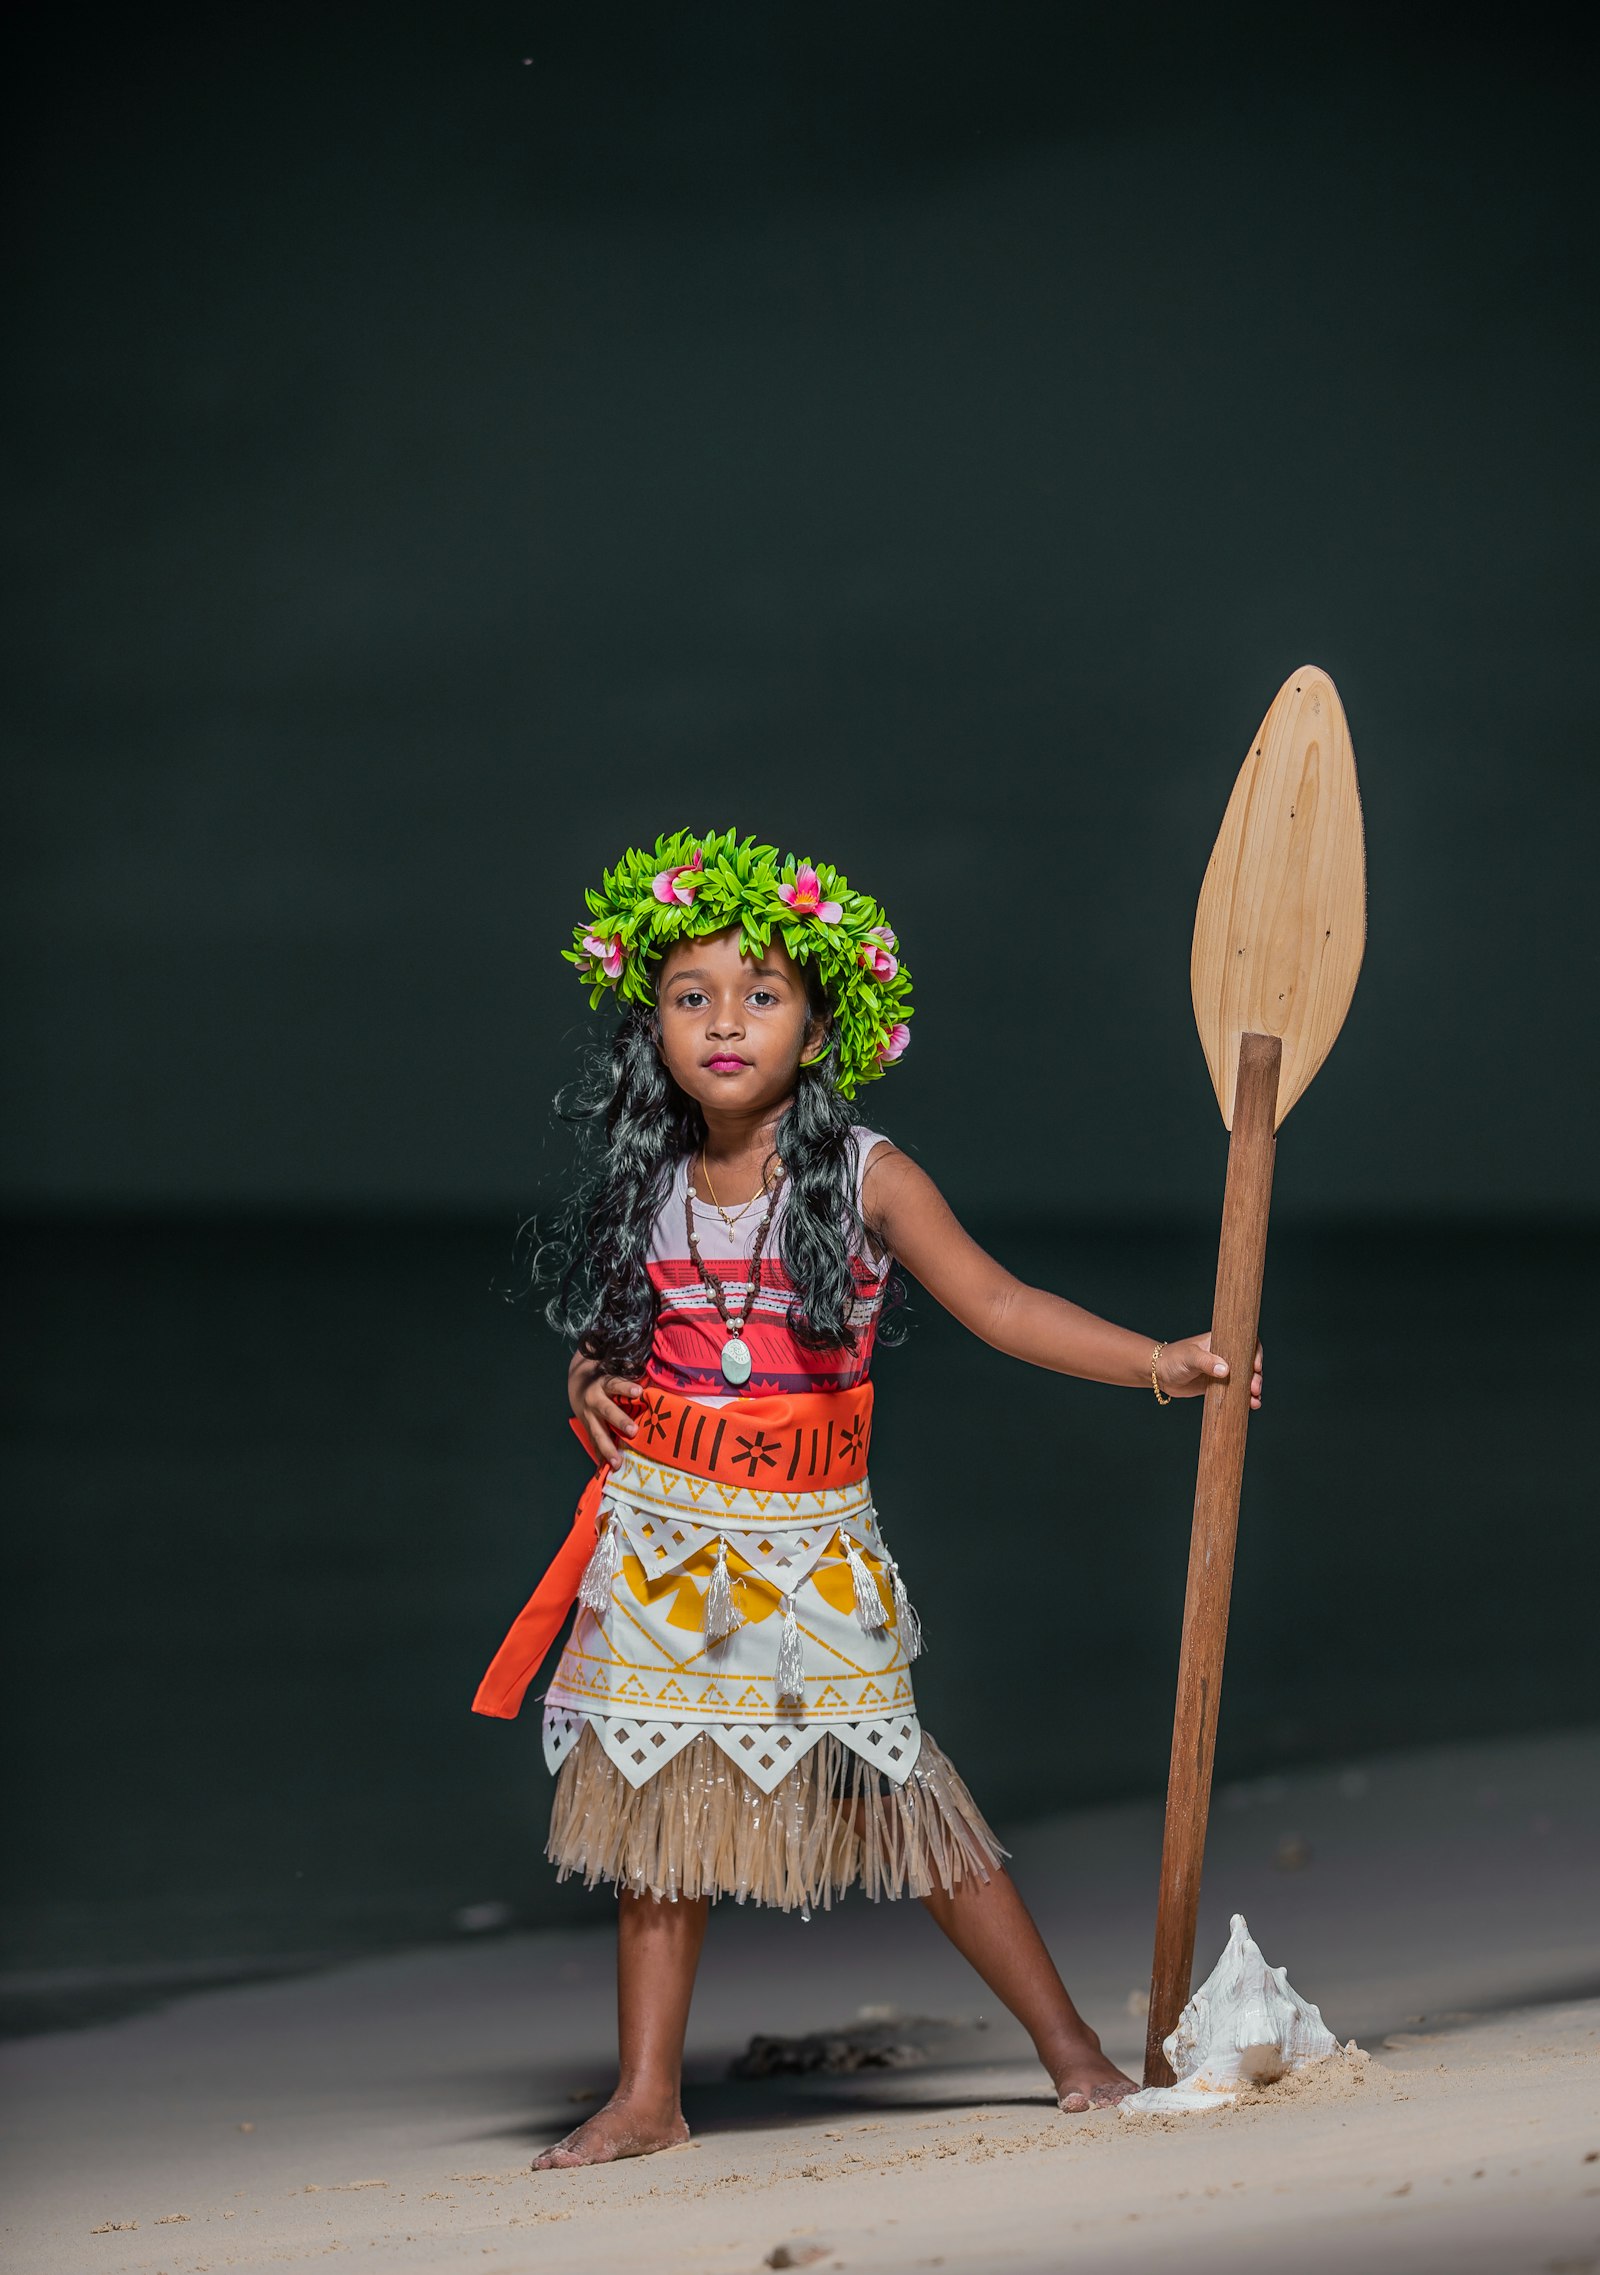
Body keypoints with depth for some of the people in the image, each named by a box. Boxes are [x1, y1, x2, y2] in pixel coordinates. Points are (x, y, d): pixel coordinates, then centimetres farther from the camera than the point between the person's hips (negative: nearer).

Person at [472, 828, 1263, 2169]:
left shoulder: (864, 1178, -6)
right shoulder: (648, 1190, 5)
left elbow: (998, 1305, -11)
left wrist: (1159, 1363, -20)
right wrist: (593, 1389, 1)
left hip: (810, 1550, -3)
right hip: (664, 1543, 3)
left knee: (911, 1803, -3)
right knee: (656, 1812, 4)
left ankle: (1072, 2046, 9)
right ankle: (647, 2098, 12)